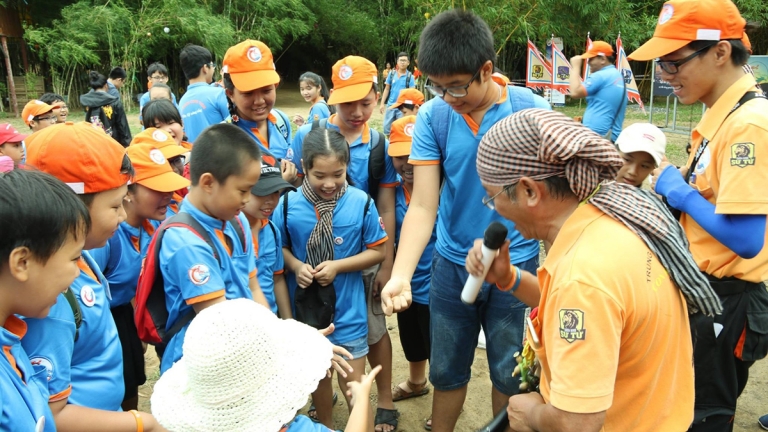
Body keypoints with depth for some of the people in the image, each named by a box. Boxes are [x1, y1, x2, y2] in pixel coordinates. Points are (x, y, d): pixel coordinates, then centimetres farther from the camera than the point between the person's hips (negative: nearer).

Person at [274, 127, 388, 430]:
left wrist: (338, 266, -19)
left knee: (353, 383, 8)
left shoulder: (361, 203, -15)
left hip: (348, 309, -2)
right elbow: (279, 247, 2)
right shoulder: (288, 204, -12)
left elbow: (377, 251, -6)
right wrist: (296, 266, -18)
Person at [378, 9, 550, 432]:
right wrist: (400, 275, -26)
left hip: (516, 266, -1)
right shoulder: (431, 117, -10)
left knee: (510, 373, 16)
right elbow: (423, 205, -13)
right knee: (446, 370, 17)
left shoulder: (531, 110, -13)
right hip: (451, 265, 1)